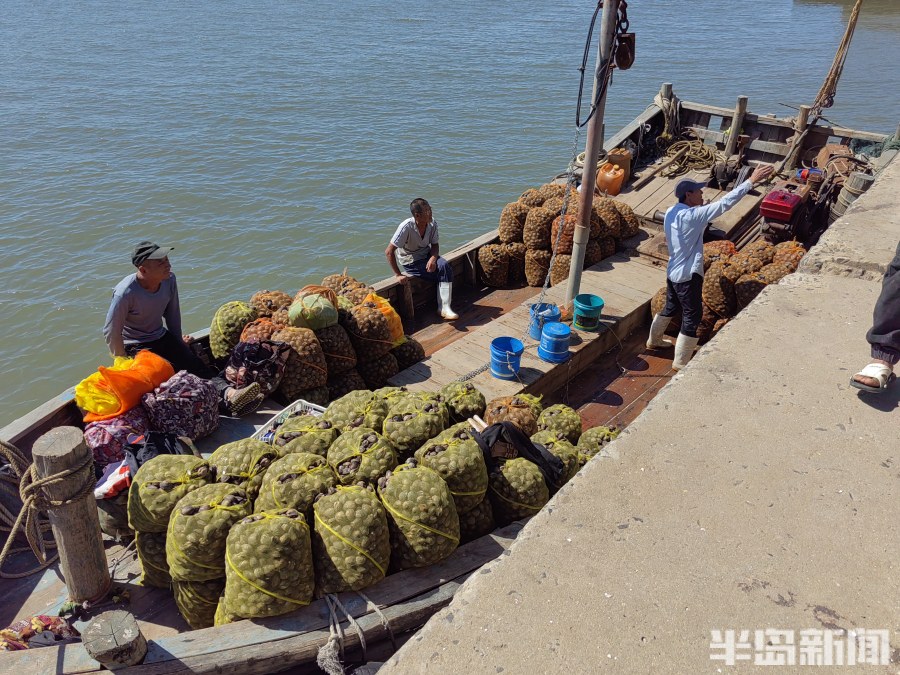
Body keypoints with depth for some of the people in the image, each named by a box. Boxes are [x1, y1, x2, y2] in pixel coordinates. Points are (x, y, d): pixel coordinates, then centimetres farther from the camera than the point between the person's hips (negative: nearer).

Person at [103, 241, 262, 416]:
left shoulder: (169, 280, -9)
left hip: (162, 337, 6)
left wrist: (178, 342, 13)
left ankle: (229, 393, -40)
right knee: (173, 373, -28)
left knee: (196, 365, -19)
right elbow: (111, 332, -16)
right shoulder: (125, 293, -26)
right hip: (135, 347, -6)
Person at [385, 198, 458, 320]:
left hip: (426, 255, 5)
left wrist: (433, 258, -19)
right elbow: (389, 251, -24)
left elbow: (434, 244, 4)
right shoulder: (406, 227, -26)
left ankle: (444, 308, -19)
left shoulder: (432, 224, -11)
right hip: (410, 262, -5)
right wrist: (398, 275, -23)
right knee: (444, 272, -21)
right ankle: (442, 307, -3)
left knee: (445, 266, -23)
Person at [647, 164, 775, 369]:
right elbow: (725, 203, -26)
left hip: (673, 272, 9)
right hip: (688, 275, -9)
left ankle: (654, 341, 44)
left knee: (670, 307, 27)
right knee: (692, 317, 2)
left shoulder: (671, 212, 2)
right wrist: (752, 181, -23)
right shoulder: (692, 215, -24)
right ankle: (681, 362, 9)